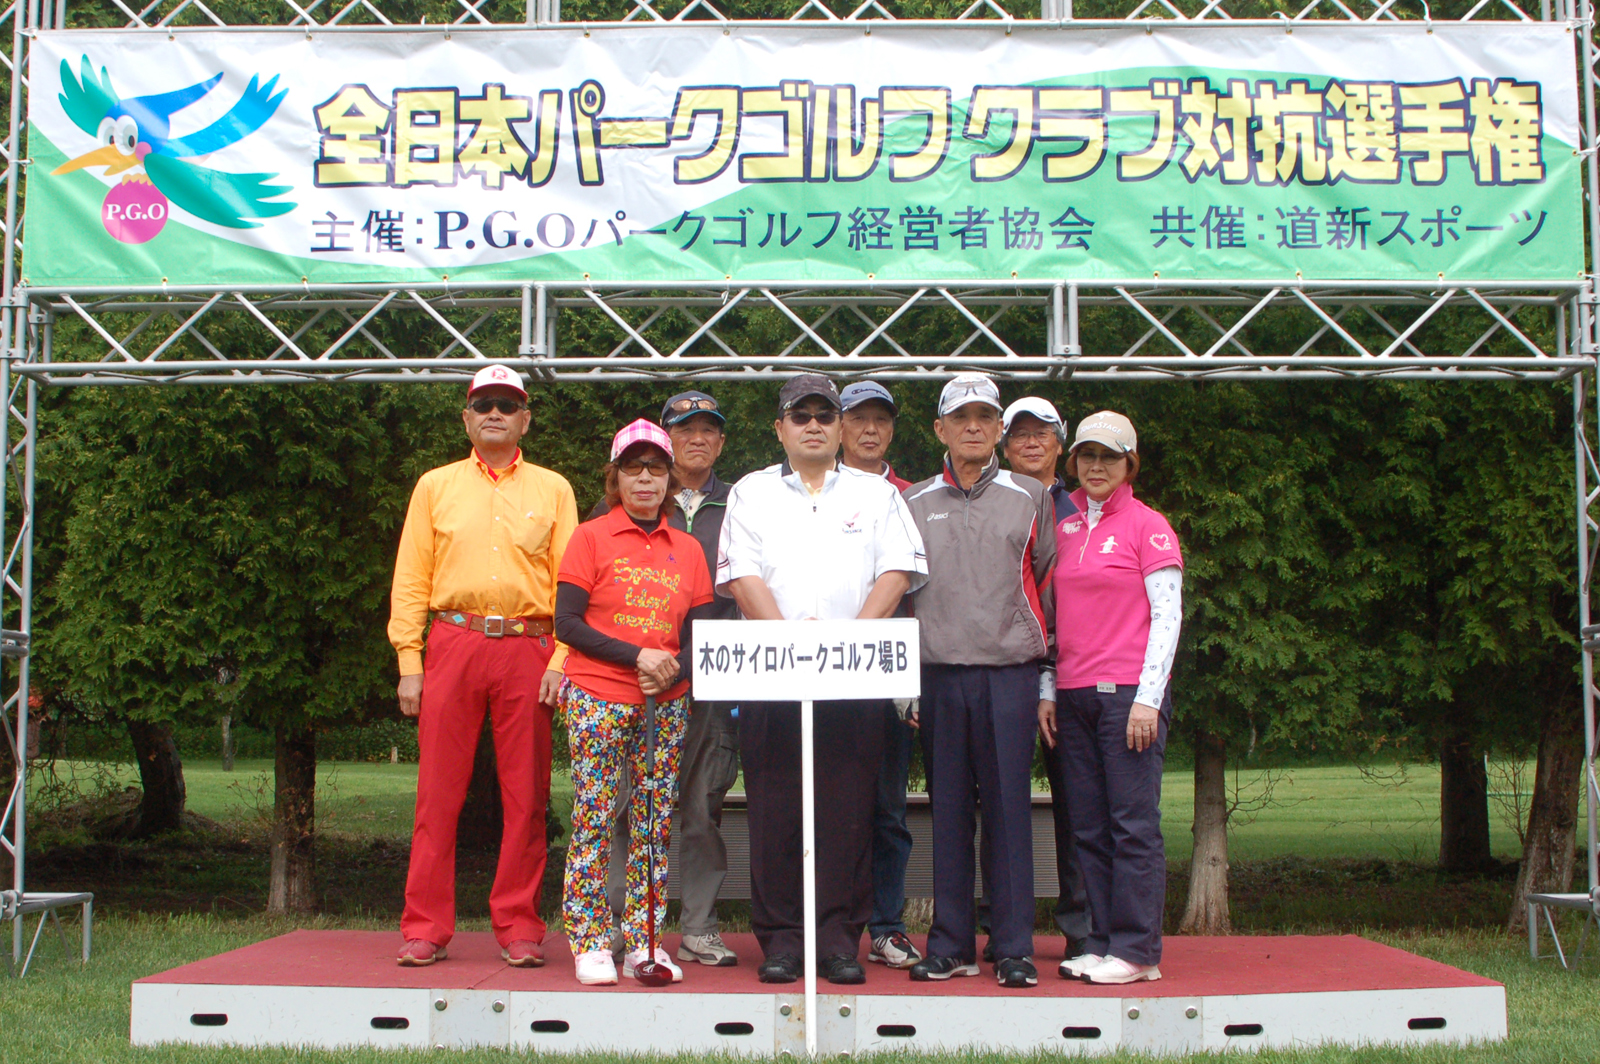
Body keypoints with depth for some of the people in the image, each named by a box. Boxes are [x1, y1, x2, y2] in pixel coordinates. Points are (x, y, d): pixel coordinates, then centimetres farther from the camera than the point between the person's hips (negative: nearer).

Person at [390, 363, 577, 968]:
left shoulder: (552, 490, 11)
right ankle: (426, 929, 8)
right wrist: (409, 660, 0)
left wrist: (563, 659, -5)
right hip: (453, 645, 0)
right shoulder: (435, 486, 13)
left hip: (528, 651, 0)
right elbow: (410, 581, 10)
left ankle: (519, 928, 10)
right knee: (439, 793, 0)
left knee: (525, 797, 1)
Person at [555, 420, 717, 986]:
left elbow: (699, 634, 11)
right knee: (594, 817, -5)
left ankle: (645, 942, 10)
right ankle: (590, 942, 3)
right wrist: (636, 656, -12)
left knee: (656, 822, 3)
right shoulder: (591, 537, 3)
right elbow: (567, 624, -4)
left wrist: (674, 672, -10)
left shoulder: (688, 550, 13)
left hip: (667, 704, 4)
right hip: (598, 699, -3)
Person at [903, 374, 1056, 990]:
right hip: (938, 677, 2)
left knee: (1009, 810, -2)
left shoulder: (1030, 499, 9)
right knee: (948, 812, 4)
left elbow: (1048, 589, 9)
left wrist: (1047, 683, 6)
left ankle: (1014, 949, 5)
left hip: (1009, 675, -1)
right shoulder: (913, 504, 12)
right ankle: (951, 945, 11)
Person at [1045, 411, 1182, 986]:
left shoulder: (1148, 525, 1)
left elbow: (1167, 615, -4)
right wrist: (1047, 691, 11)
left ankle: (1137, 950, 0)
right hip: (1073, 695, 5)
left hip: (1129, 692, -5)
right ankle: (1101, 942, 12)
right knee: (1088, 825, 6)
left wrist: (1148, 698, -12)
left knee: (1133, 823, -5)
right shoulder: (1064, 528, 16)